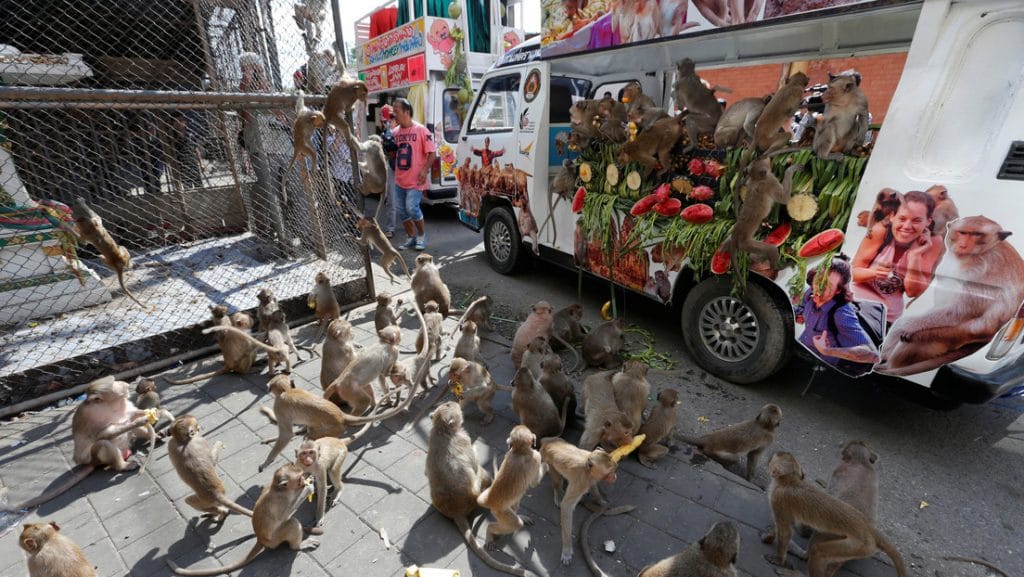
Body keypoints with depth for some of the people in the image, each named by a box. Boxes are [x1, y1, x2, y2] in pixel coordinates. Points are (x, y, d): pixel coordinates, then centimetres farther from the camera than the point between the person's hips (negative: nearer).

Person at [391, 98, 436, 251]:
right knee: (401, 209, 7)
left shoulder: (421, 130, -9)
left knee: (411, 207, -13)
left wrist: (425, 169, -21)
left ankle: (422, 235, 11)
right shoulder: (395, 132, 8)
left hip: (415, 180, -7)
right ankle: (412, 237, 22)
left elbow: (432, 152, -10)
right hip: (400, 179, 7)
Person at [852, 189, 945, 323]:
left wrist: (916, 255, -18)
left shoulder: (933, 242, -8)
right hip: (855, 304, -2)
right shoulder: (881, 231, -13)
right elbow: (853, 272, -8)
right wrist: (873, 272, -29)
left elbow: (913, 292, -8)